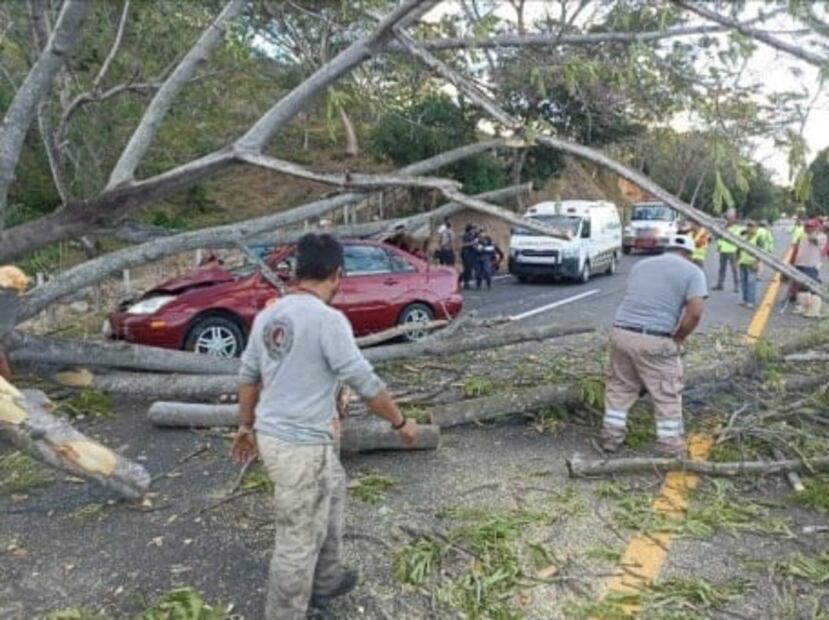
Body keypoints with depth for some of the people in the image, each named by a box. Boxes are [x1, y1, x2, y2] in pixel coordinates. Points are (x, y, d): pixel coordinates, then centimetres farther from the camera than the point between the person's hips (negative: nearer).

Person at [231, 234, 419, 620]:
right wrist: (401, 423, -3)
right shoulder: (328, 320, -20)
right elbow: (366, 384, -17)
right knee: (298, 542, 6)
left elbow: (247, 377, 13)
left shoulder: (268, 315, 5)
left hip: (271, 435, 9)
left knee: (333, 488, 28)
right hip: (300, 446, -9)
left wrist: (246, 427, 25)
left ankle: (325, 581, 44)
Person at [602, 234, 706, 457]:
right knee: (667, 397, 11)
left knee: (619, 388, 21)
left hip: (621, 333, 5)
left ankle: (611, 436, 29)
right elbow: (694, 312, -9)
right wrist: (677, 339, 4)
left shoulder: (640, 265, 20)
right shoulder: (692, 271, 4)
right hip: (654, 341, -5)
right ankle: (670, 448, 19)